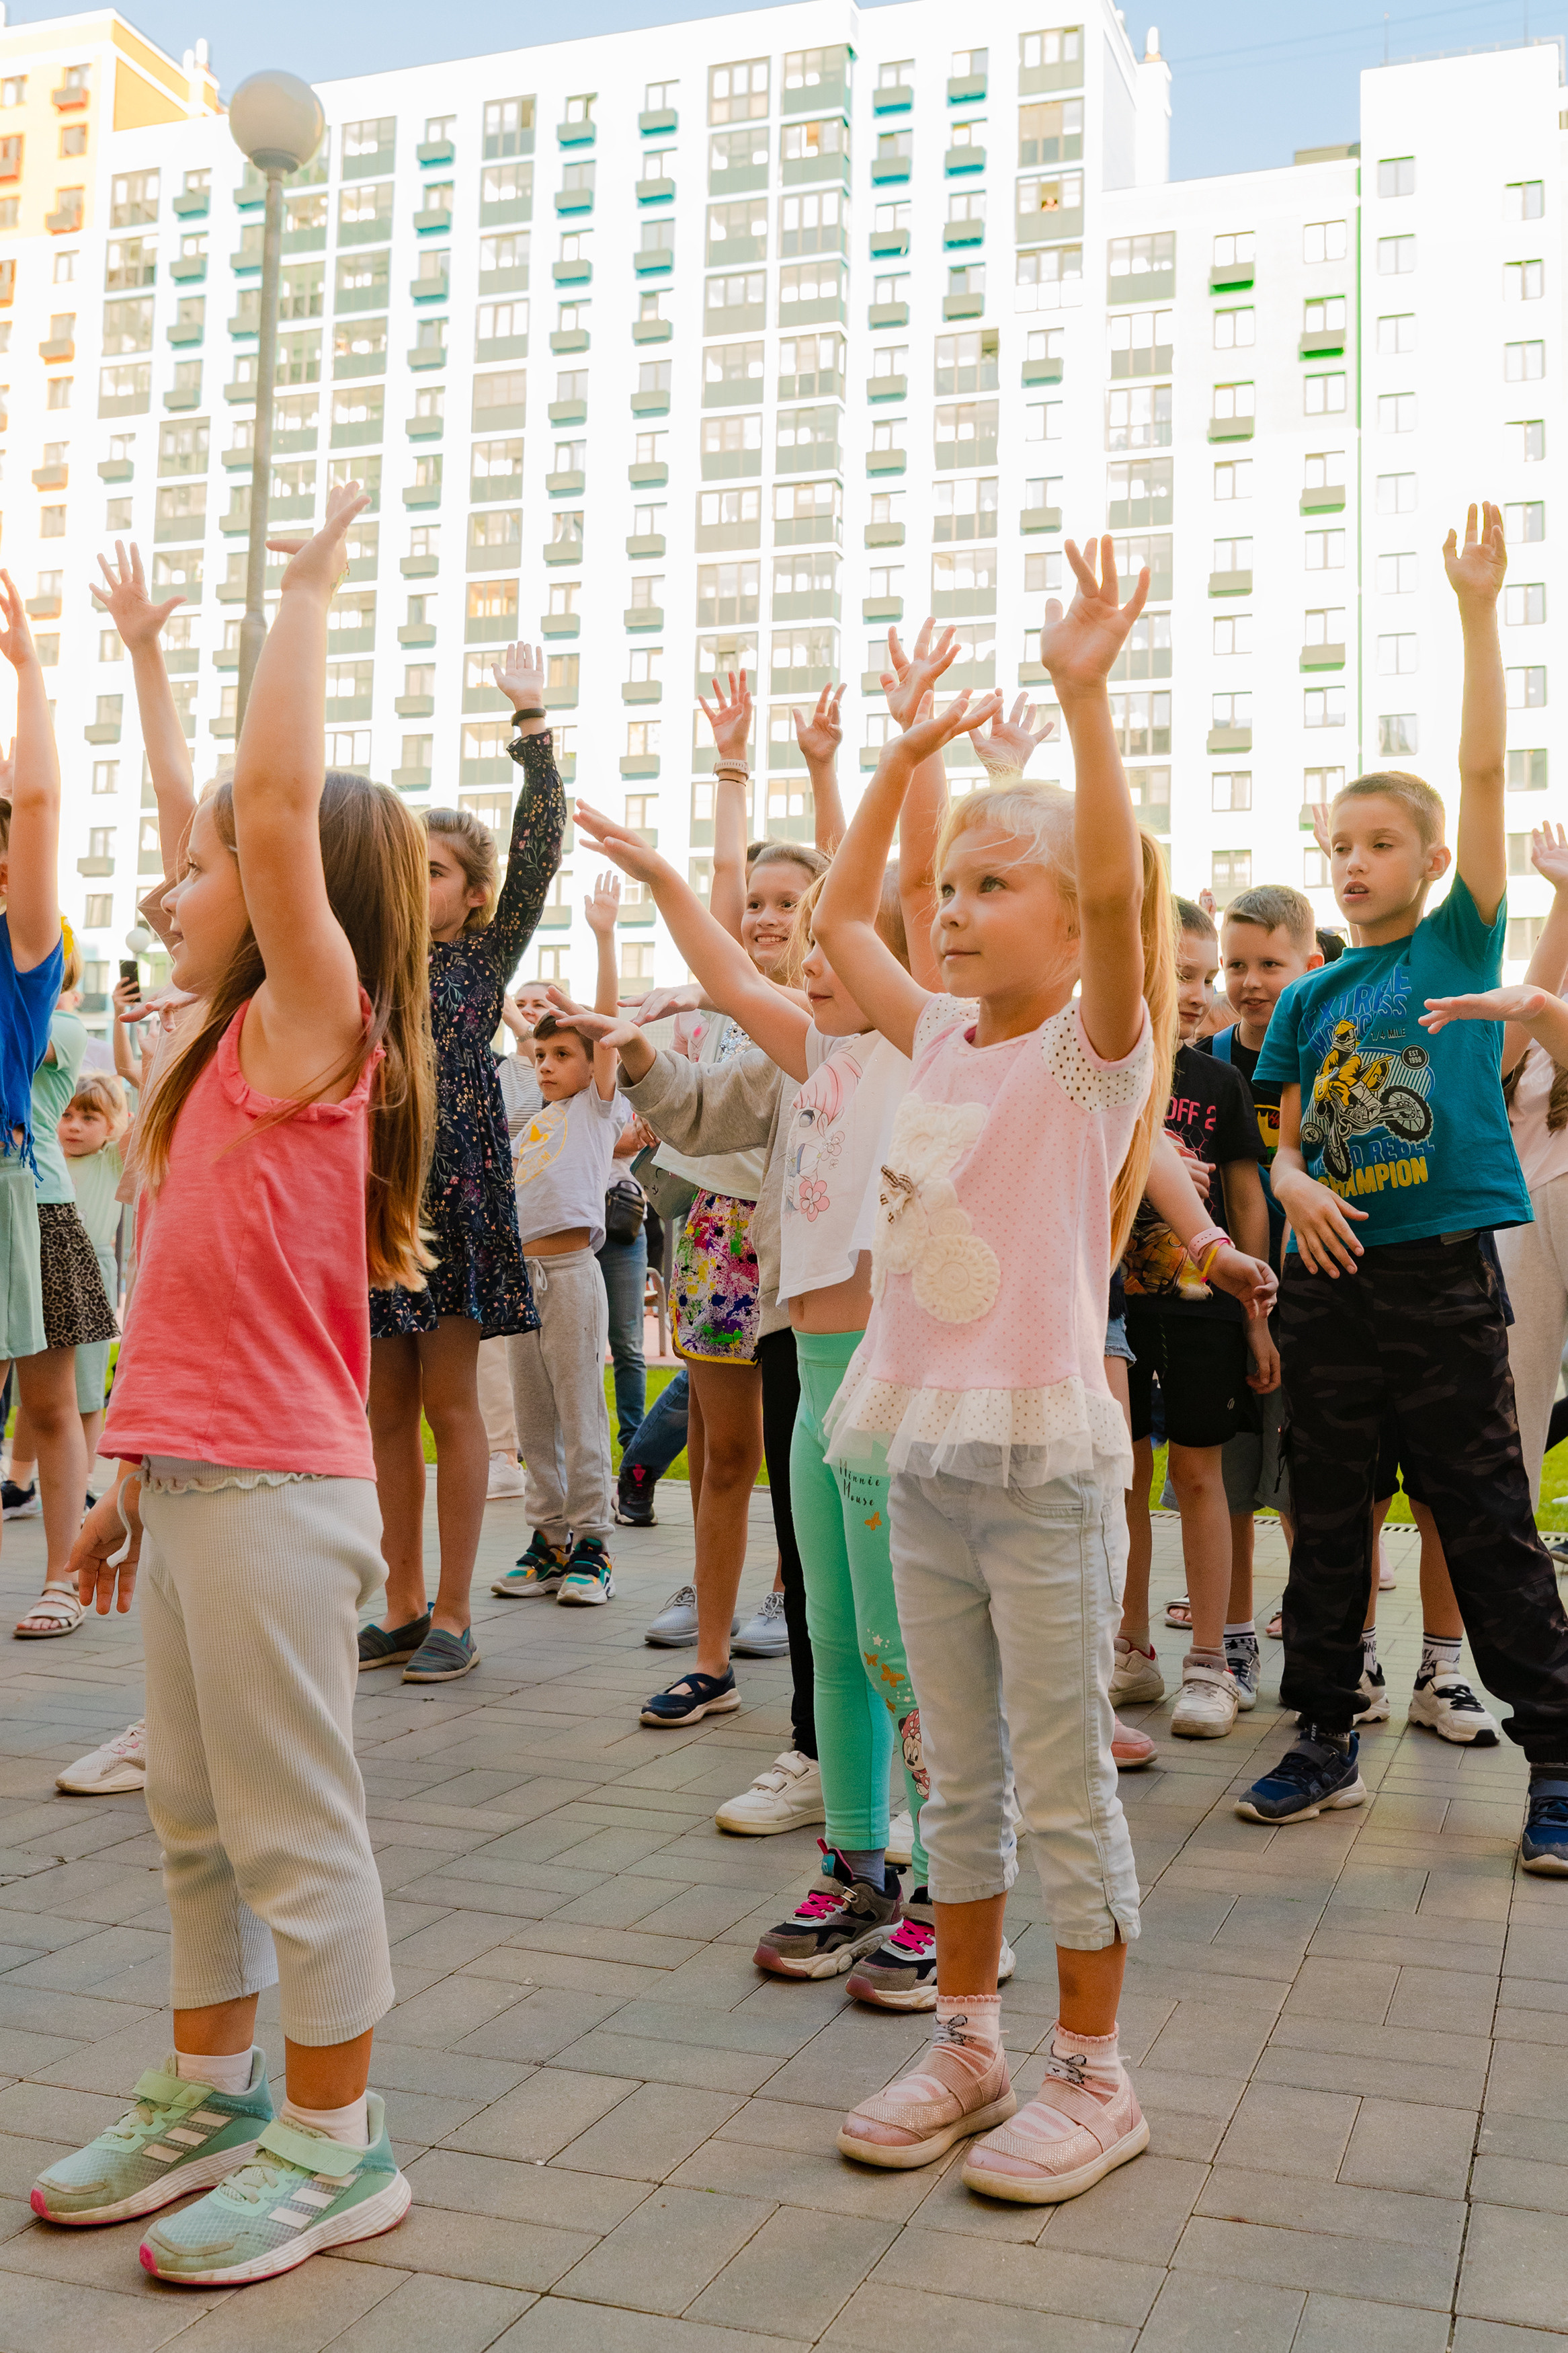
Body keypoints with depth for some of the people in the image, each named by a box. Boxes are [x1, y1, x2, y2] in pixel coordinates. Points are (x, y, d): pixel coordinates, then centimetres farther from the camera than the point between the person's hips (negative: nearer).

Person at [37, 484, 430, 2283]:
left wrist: (310, 589, -15)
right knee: (195, 1817, 18)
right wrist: (129, 1473, 20)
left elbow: (276, 800, -24)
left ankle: (337, 2141, 16)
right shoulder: (242, 1051, 17)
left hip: (275, 1491, -9)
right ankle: (210, 2097, 33)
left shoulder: (313, 1022, -9)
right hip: (197, 1476, 9)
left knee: (293, 1822, 1)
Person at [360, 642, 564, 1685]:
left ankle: (453, 1615, 8)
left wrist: (533, 725, -10)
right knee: (387, 1407, 7)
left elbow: (539, 848, -6)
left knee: (450, 1402, 0)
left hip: (456, 1188, -4)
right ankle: (403, 1608, 17)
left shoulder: (485, 956, 3)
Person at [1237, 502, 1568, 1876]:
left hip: (1443, 1277, -4)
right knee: (1328, 1520, 10)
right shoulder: (1308, 999, 10)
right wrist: (1295, 1189, -9)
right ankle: (1327, 1741, 22)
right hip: (1331, 1277, 4)